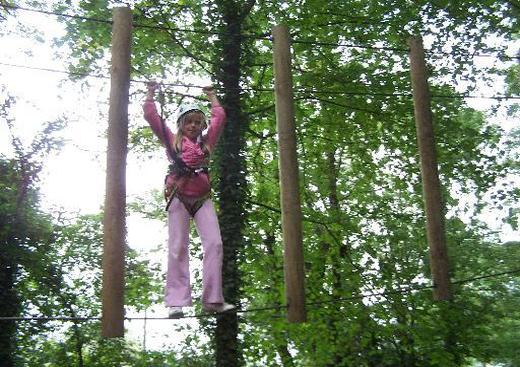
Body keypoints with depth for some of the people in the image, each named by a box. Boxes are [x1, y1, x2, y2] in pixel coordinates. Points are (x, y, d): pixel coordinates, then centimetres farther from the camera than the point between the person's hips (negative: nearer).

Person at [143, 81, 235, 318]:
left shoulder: (206, 141, 18)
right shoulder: (172, 140, 11)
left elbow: (219, 117, 26)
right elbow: (150, 115, 10)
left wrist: (211, 96, 37)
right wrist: (151, 93, 20)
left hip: (203, 197, 3)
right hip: (178, 196, -2)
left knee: (214, 243, -11)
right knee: (178, 248, -6)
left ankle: (212, 300, -10)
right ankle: (176, 302, -8)